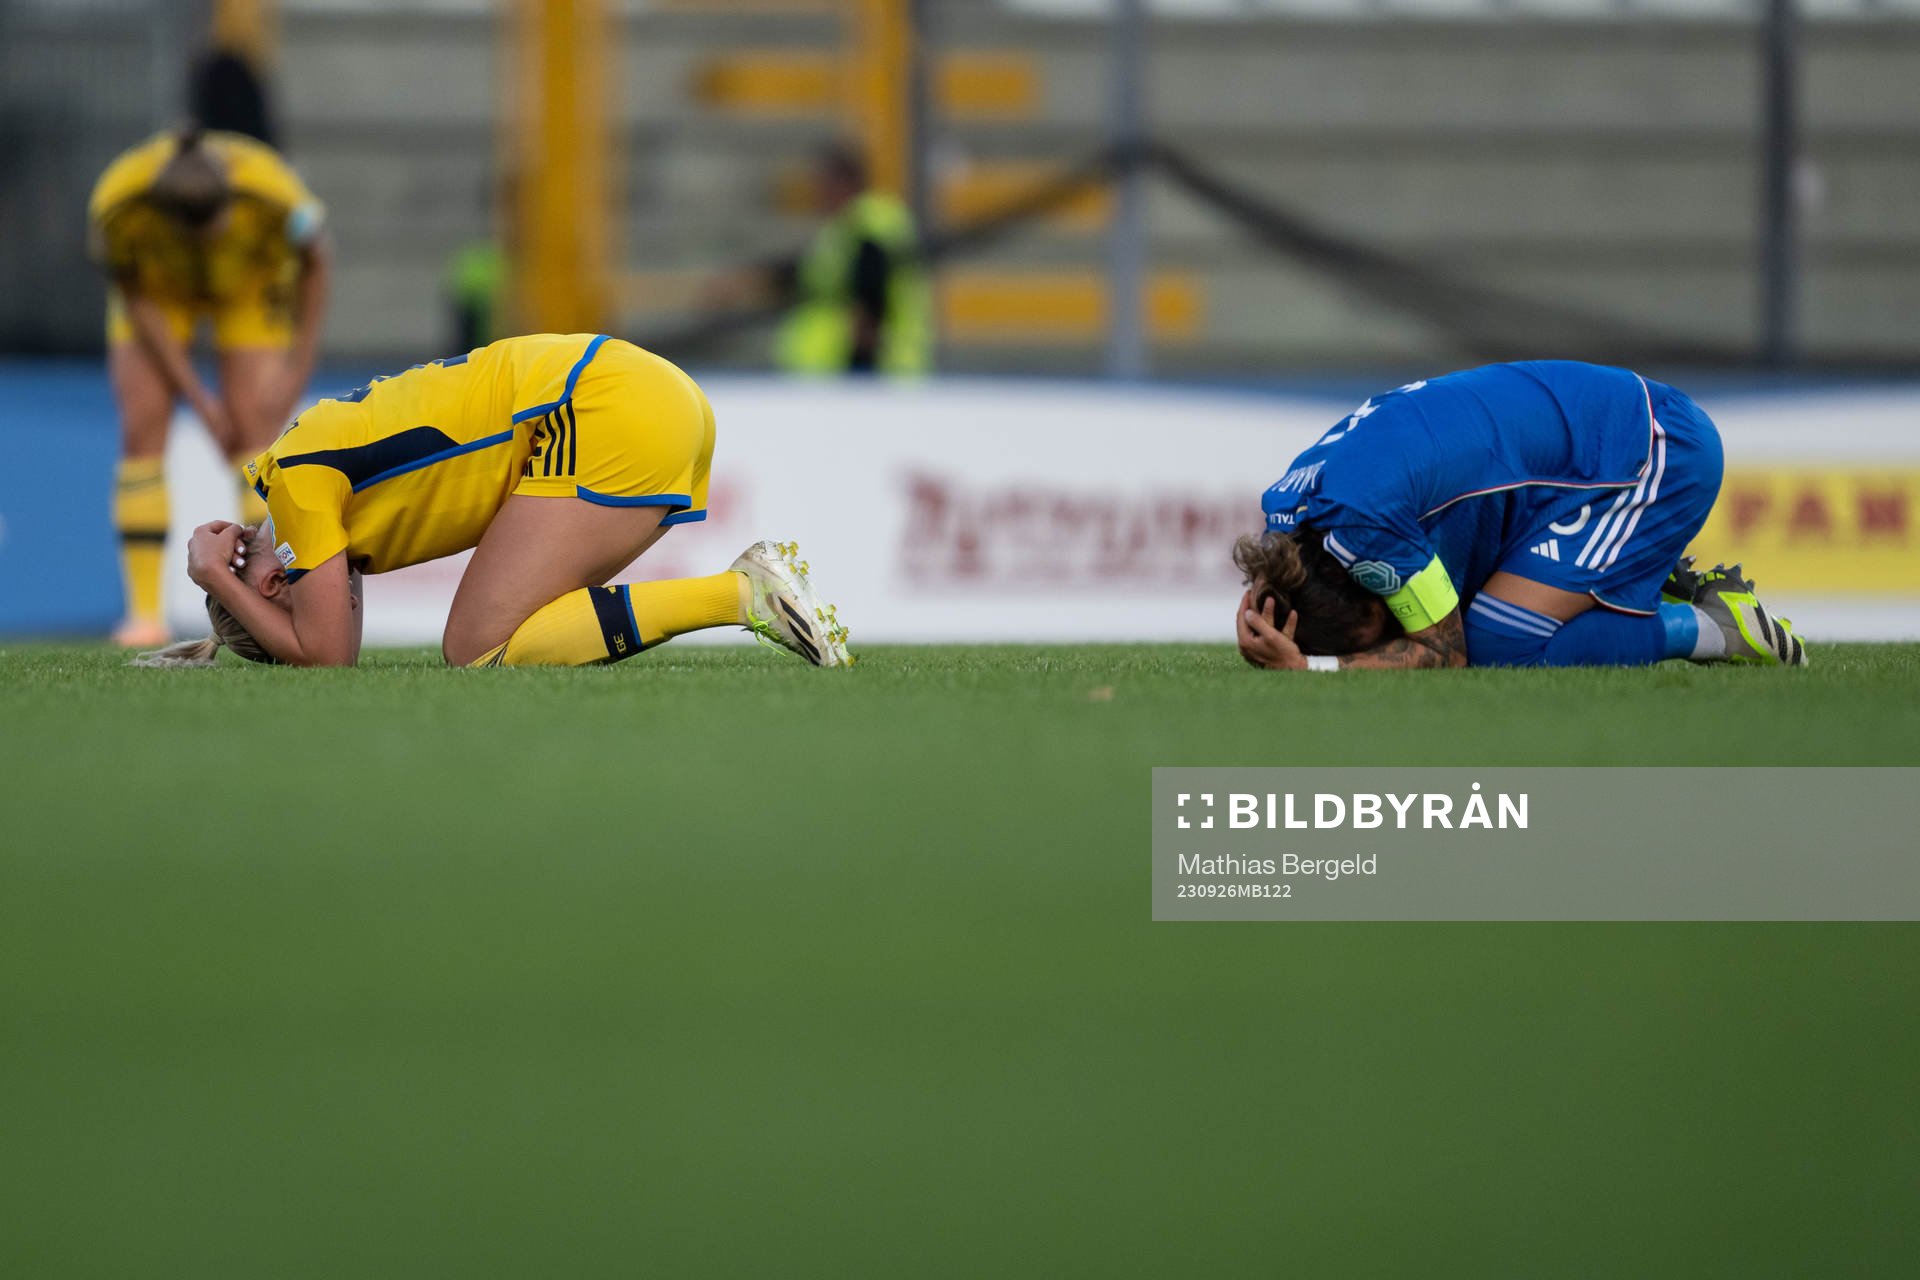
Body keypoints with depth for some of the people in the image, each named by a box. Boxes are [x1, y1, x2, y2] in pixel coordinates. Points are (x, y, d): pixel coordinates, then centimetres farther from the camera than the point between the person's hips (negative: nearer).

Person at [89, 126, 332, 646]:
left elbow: (314, 262, -16)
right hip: (158, 286, 1)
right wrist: (198, 398, -19)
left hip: (249, 286, -1)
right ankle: (145, 613, -11)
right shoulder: (115, 207, -37)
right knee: (142, 427, -13)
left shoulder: (276, 196, -39)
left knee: (252, 432, -13)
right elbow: (136, 299, -20)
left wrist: (300, 364, -13)